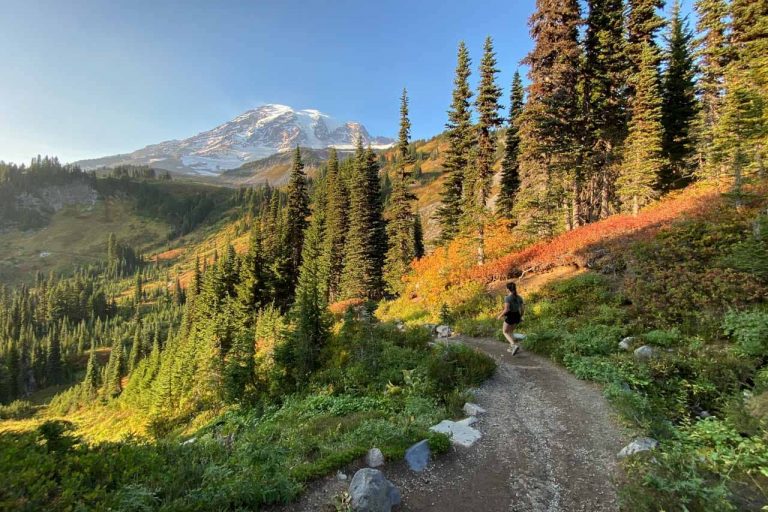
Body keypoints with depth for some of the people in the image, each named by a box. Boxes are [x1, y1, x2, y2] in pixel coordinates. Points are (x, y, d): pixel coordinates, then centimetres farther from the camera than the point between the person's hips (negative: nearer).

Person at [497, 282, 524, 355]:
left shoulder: (507, 298, -18)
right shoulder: (519, 297, 2)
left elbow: (506, 310, -24)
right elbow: (523, 308, 4)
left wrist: (500, 316, -10)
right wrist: (521, 316, 18)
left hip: (510, 317, -7)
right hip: (517, 316, 7)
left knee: (505, 332, 12)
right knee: (511, 331, 25)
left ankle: (515, 345, -8)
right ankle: (512, 348, 24)